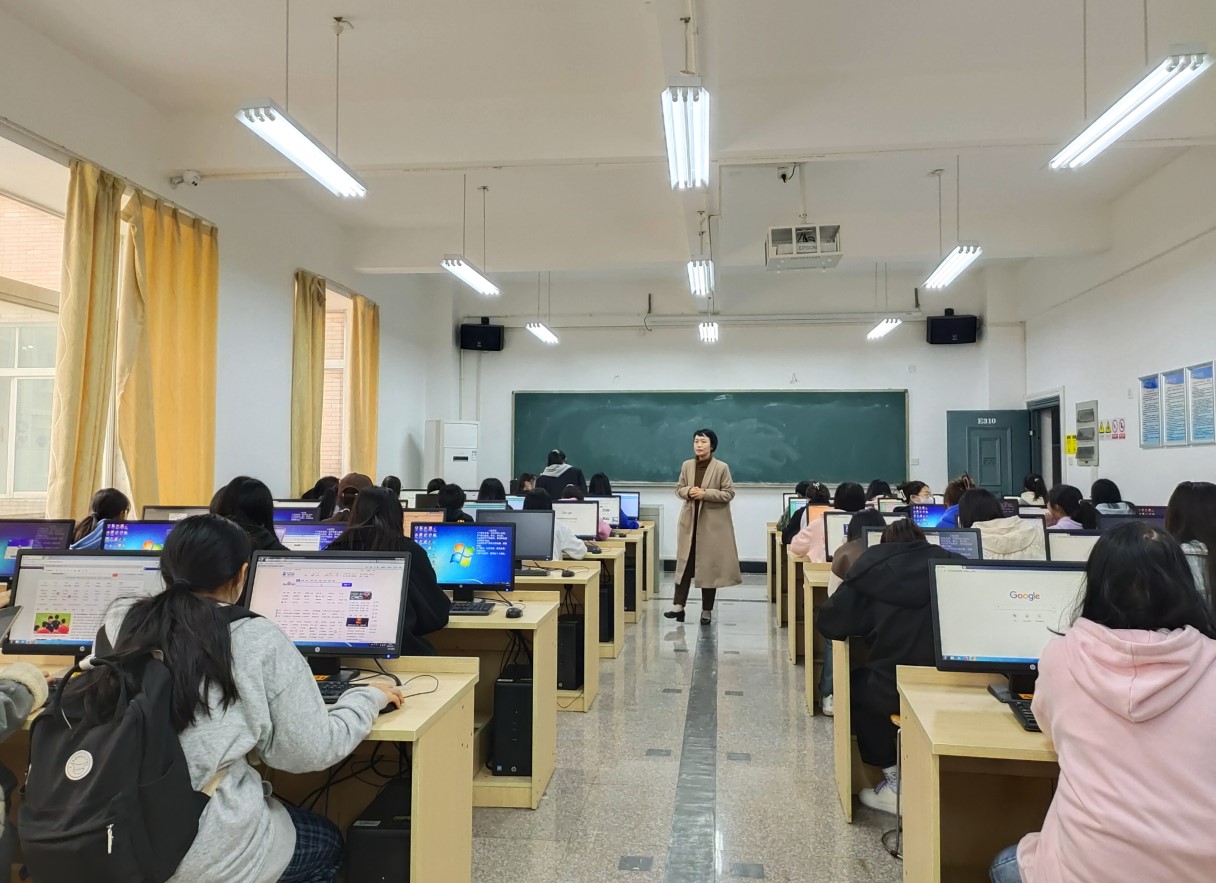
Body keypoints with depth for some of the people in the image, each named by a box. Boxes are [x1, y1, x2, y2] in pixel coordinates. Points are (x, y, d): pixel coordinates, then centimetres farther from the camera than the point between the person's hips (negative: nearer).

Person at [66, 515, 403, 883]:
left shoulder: (119, 621, -2)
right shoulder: (258, 641, -13)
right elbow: (311, 752, -7)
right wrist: (368, 698, 9)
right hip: (201, 851, -5)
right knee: (327, 842, 25)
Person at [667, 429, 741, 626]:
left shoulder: (722, 467, -8)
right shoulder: (687, 465, 5)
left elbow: (729, 493, -8)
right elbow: (679, 489, 12)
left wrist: (705, 493, -19)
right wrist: (688, 491, -11)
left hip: (713, 522, -3)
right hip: (689, 521, 4)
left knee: (709, 565, 3)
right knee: (684, 563, 1)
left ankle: (707, 610, 12)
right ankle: (678, 606, 3)